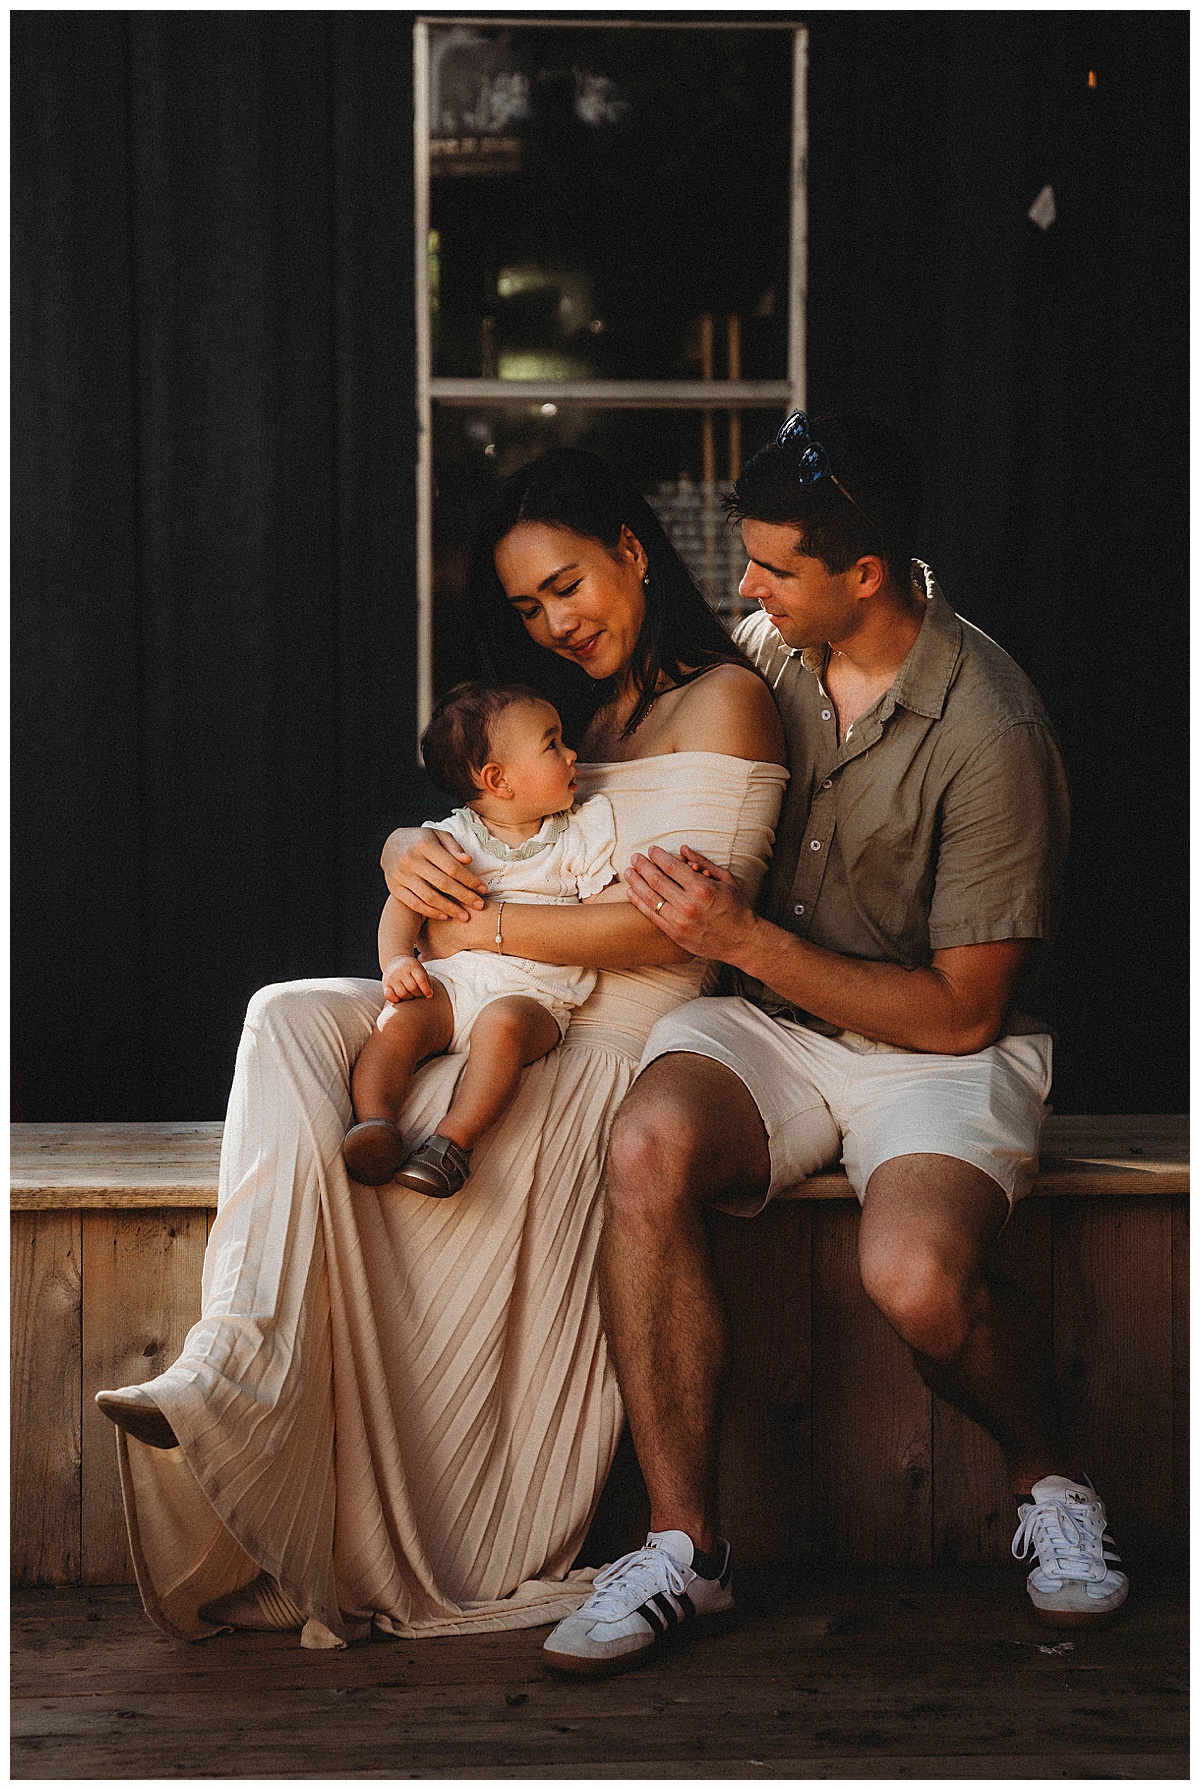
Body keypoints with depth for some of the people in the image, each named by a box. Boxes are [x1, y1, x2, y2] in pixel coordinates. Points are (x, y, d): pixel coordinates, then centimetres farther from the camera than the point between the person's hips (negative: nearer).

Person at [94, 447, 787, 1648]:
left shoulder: (723, 700, -1)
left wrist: (482, 930, -10)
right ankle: (232, 1368, -35)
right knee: (290, 1019, -18)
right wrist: (412, 860, -3)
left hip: (616, 1045, -8)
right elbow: (474, 836, 22)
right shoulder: (569, 710, 25)